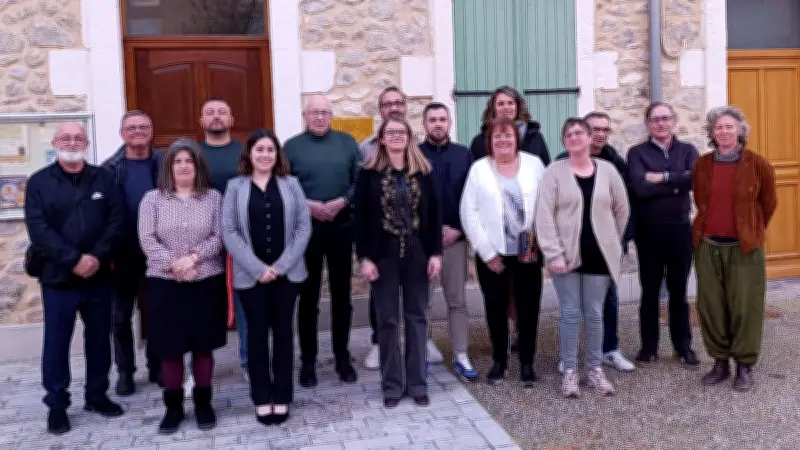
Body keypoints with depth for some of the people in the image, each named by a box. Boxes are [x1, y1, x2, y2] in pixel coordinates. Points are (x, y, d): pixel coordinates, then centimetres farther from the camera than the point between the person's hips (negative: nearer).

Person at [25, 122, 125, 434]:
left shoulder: (103, 178, 6)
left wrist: (98, 257, -15)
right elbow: (38, 228, -10)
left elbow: (117, 219, -2)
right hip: (58, 277, -2)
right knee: (57, 342, 5)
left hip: (99, 276, 2)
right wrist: (73, 260, -18)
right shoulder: (39, 182, 0)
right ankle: (57, 404, 17)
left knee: (99, 338, 11)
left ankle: (97, 394, 26)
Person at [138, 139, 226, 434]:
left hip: (207, 282, 0)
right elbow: (147, 239, -4)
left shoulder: (213, 197, 5)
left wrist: (193, 257, -17)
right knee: (170, 347, 4)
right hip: (165, 283, 0)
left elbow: (218, 237, -2)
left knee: (203, 345, 7)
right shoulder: (153, 199, 4)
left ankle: (203, 401, 21)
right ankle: (173, 405, 18)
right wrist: (174, 264, -15)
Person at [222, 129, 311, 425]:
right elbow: (229, 232, -4)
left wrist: (282, 265, -10)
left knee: (283, 331, 6)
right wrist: (257, 268, -13)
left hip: (286, 273, 1)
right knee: (257, 333, 6)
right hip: (251, 275, -1)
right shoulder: (235, 187, 2)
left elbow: (304, 227, 0)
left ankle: (281, 397, 16)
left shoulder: (291, 184, 5)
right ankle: (262, 398, 16)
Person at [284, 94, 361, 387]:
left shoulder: (347, 143, 6)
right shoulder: (292, 146, 2)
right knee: (308, 297, 6)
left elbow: (360, 181, 1)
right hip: (306, 230, -1)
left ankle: (342, 357, 22)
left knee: (341, 295, 9)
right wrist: (307, 204, -17)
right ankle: (308, 361, 17)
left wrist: (342, 201, -15)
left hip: (341, 229, 2)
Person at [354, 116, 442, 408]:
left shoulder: (422, 171, 4)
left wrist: (435, 252, -3)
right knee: (388, 320, 5)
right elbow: (361, 217, -4)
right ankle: (391, 385, 16)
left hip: (417, 253, 2)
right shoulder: (370, 173, -2)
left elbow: (434, 213, 3)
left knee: (416, 317, 8)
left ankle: (417, 383, 17)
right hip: (384, 254, -2)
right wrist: (364, 257, -10)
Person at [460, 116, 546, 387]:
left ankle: (527, 363, 18)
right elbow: (468, 212, -3)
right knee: (496, 308, 7)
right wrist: (487, 252, -7)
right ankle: (499, 361, 23)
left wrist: (538, 242, -7)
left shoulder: (534, 164, 3)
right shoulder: (479, 169, 1)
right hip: (493, 254, 0)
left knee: (529, 308, 5)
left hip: (528, 252, 0)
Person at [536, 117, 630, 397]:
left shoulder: (607, 170, 3)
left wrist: (612, 242, 12)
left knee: (594, 313, 9)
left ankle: (595, 369, 21)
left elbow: (622, 210, 12)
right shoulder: (555, 171, -4)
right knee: (570, 313, 4)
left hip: (598, 255, 2)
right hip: (567, 255, -2)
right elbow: (544, 215, -9)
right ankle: (570, 371, 14)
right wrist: (553, 253, -15)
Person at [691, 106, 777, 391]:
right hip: (708, 246, 3)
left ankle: (745, 365, 13)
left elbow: (769, 203, 8)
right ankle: (720, 361, 19)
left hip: (744, 247, -3)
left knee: (745, 307, 1)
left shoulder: (757, 164, -6)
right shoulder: (702, 165, 3)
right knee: (711, 306, 6)